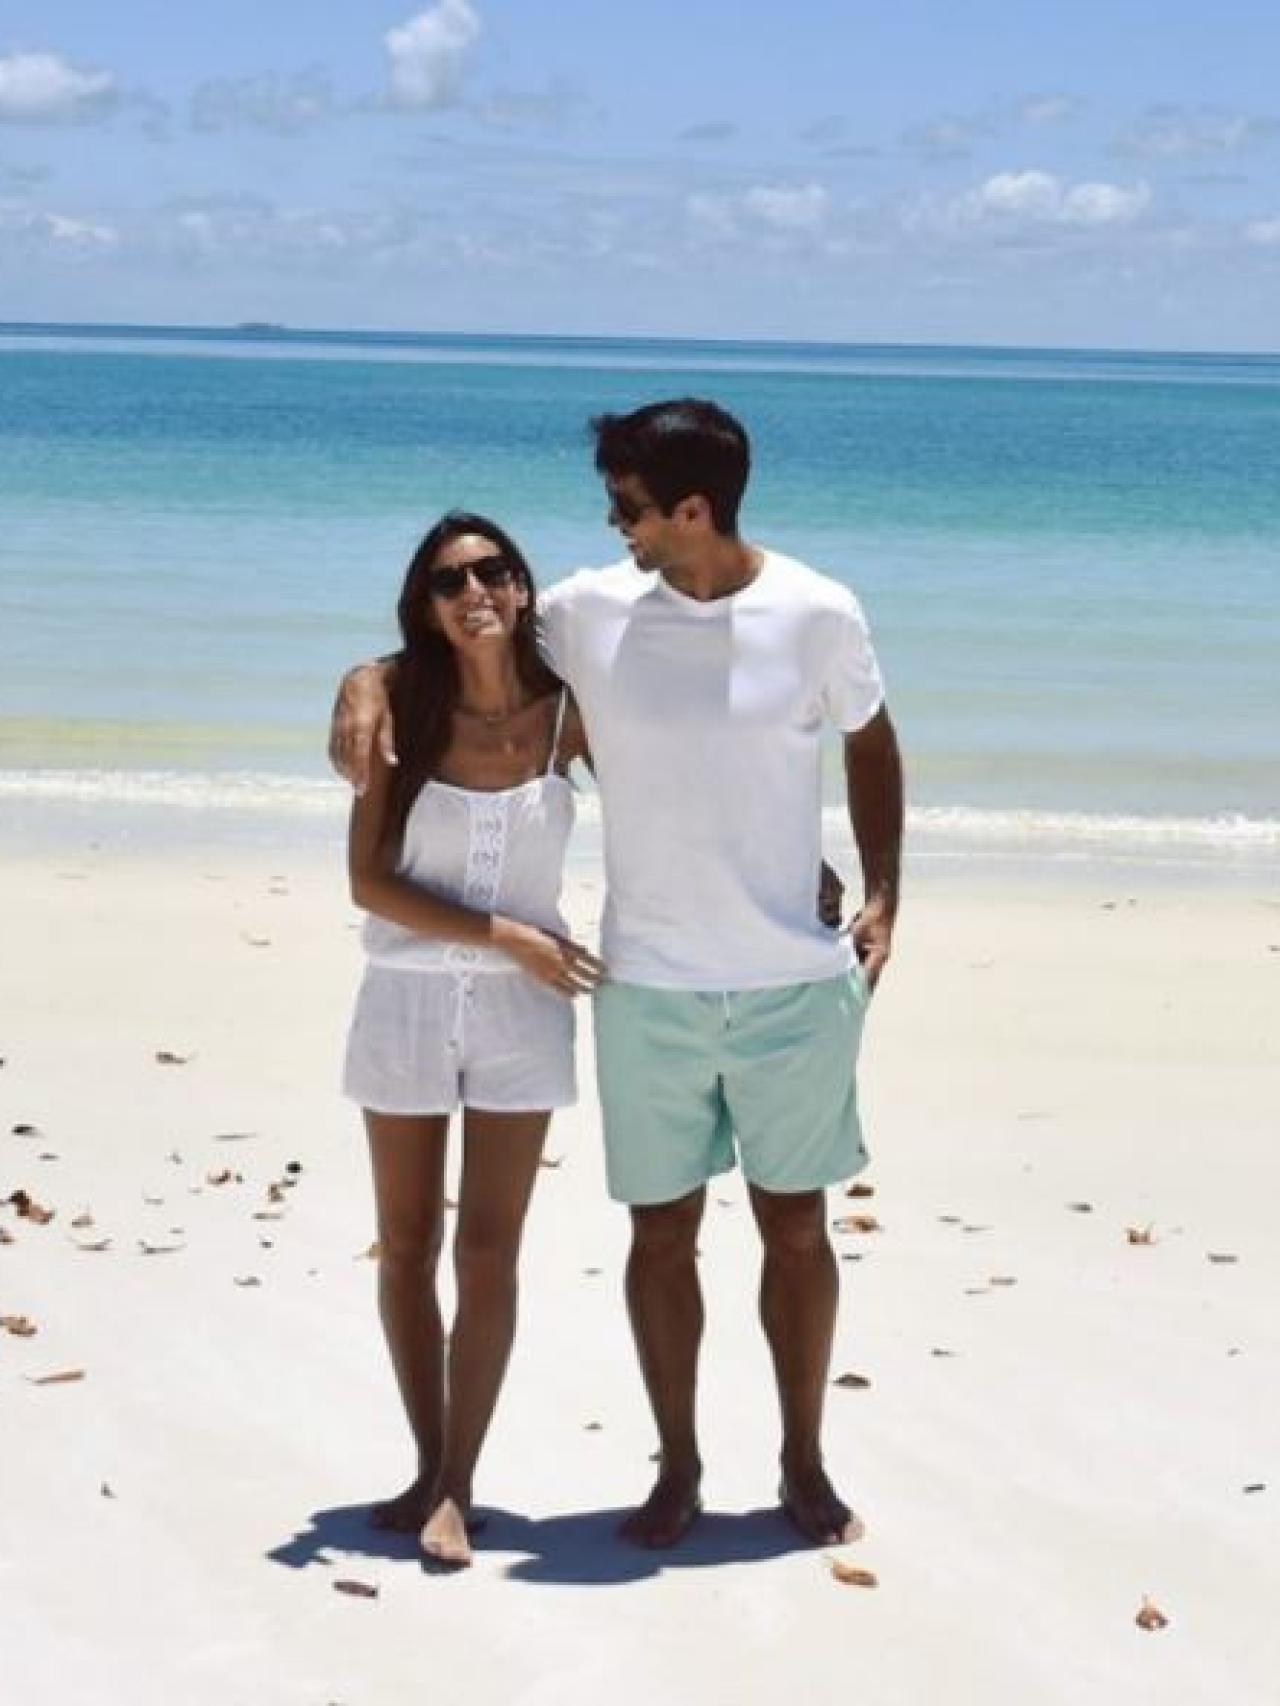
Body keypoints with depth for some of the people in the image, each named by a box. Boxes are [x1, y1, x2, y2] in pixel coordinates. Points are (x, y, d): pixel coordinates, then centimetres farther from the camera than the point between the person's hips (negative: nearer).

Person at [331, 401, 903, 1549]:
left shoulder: (819, 615, -7)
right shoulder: (589, 614, -5)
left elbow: (872, 746, 8)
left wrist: (882, 895, -1)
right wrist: (368, 680, -10)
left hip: (797, 984, -1)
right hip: (650, 989, 1)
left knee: (796, 1227, 10)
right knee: (662, 1234, 8)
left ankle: (805, 1462, 26)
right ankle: (678, 1464, 24)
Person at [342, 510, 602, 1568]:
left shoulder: (570, 714, -6)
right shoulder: (407, 713, -7)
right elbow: (369, 882, -10)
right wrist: (503, 935, -16)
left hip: (522, 1008, 0)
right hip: (406, 1001, 1)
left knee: (489, 1252, -1)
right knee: (407, 1248, 9)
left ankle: (457, 1487, 7)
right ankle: (430, 1467, 23)